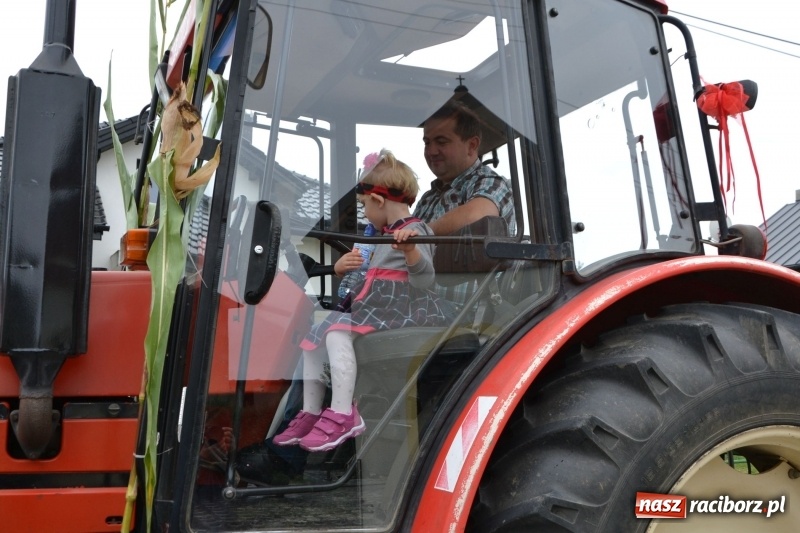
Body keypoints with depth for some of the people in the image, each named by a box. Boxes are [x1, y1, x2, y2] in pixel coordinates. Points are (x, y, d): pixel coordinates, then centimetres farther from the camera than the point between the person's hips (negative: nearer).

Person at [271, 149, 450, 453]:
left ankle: (342, 414, -29)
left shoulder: (413, 233, -13)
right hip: (371, 310, 11)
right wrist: (347, 265, 24)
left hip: (399, 311, -11)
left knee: (338, 334, -29)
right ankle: (311, 414, 11)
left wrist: (411, 250, -45)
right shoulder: (387, 236, 20)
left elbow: (424, 281, -27)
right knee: (315, 337, 8)